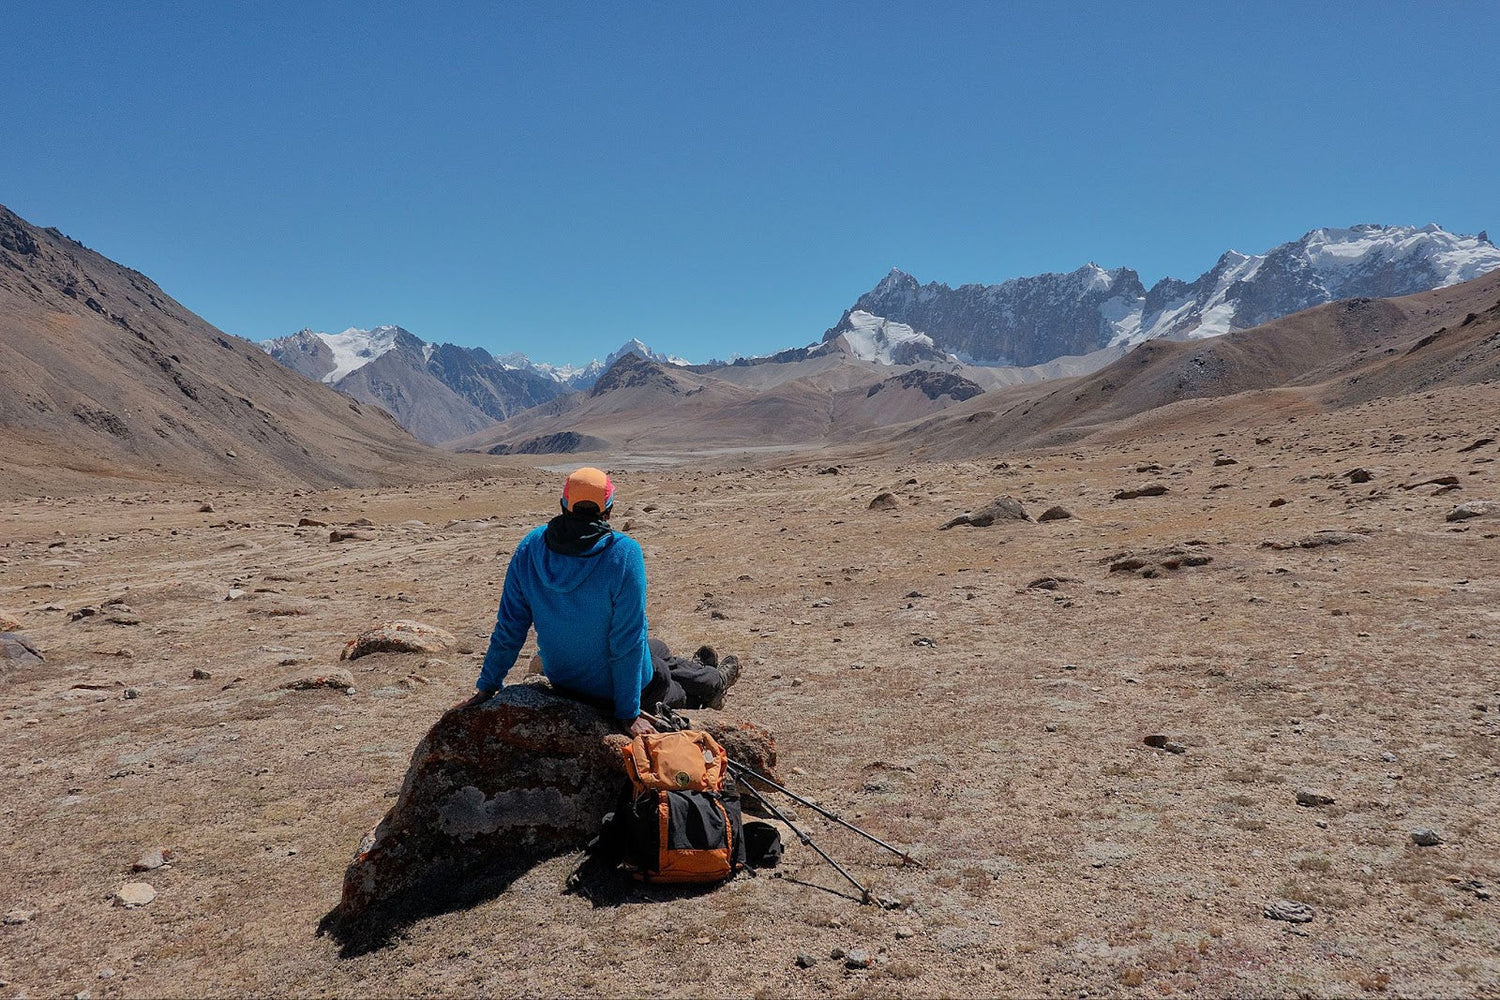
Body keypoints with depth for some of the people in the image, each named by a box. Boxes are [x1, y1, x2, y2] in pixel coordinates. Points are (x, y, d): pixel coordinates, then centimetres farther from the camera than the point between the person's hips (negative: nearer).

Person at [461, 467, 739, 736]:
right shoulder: (624, 554, -27)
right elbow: (627, 640, -24)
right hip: (611, 687, -5)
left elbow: (509, 626, -7)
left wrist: (487, 686, 5)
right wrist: (629, 714, -16)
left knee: (656, 649, 31)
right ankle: (713, 682, 59)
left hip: (561, 680, 5)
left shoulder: (530, 548, -14)